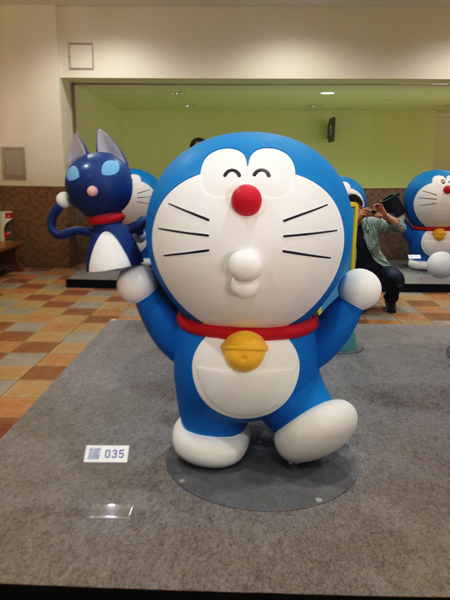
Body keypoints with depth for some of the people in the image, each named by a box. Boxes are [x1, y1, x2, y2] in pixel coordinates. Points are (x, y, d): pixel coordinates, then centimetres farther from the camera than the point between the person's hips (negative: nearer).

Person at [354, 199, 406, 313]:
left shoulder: (372, 222, 5)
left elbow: (401, 228, 2)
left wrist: (386, 216, -14)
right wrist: (356, 220, -30)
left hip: (378, 267, 2)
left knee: (395, 277, -32)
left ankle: (390, 300, 6)